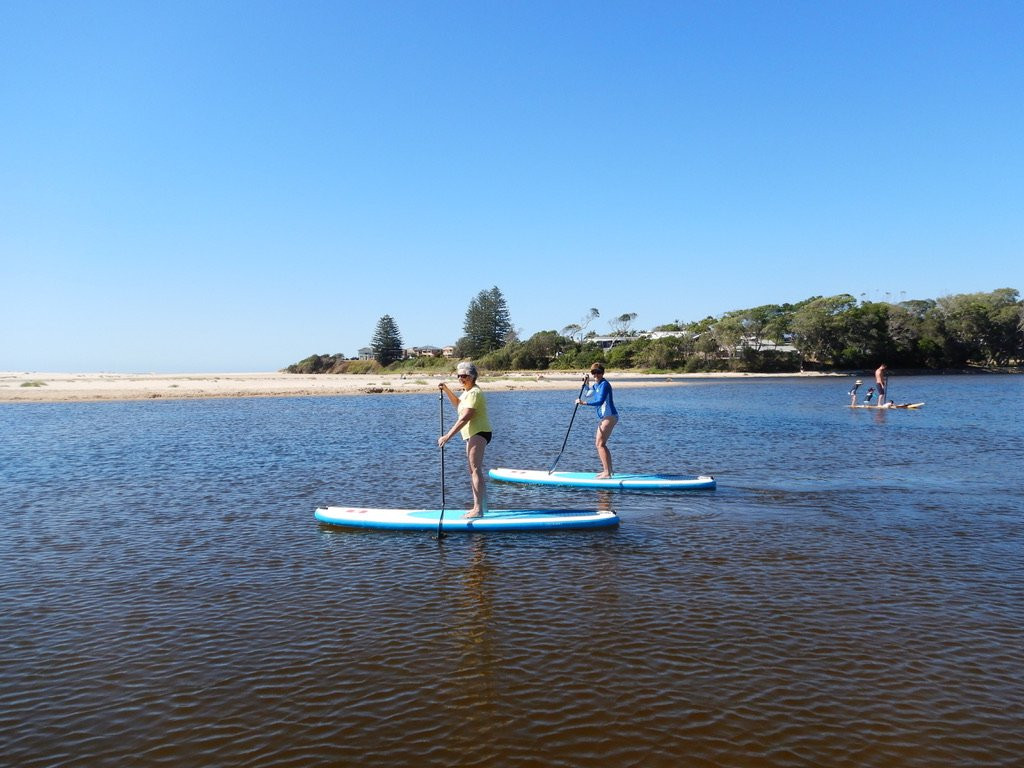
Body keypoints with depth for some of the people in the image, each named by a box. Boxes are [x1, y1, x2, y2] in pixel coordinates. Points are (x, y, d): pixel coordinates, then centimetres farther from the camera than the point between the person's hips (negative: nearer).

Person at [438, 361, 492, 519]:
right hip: (473, 434, 11)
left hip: (479, 433, -11)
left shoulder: (474, 393, -17)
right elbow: (458, 404, 37)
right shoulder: (467, 391, 17)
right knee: (473, 470, 14)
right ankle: (478, 507, 21)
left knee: (475, 469, -17)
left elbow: (464, 418, -24)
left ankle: (478, 509, -21)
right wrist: (446, 390, 23)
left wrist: (448, 436, -25)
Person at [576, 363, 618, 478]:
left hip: (609, 417, -11)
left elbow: (600, 401, -25)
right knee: (601, 444, 17)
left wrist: (584, 403, -29)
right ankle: (608, 470, 24)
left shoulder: (604, 384, -14)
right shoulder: (596, 385, 16)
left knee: (600, 444, -13)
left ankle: (607, 473, -15)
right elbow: (587, 395, 24)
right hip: (604, 418, 11)